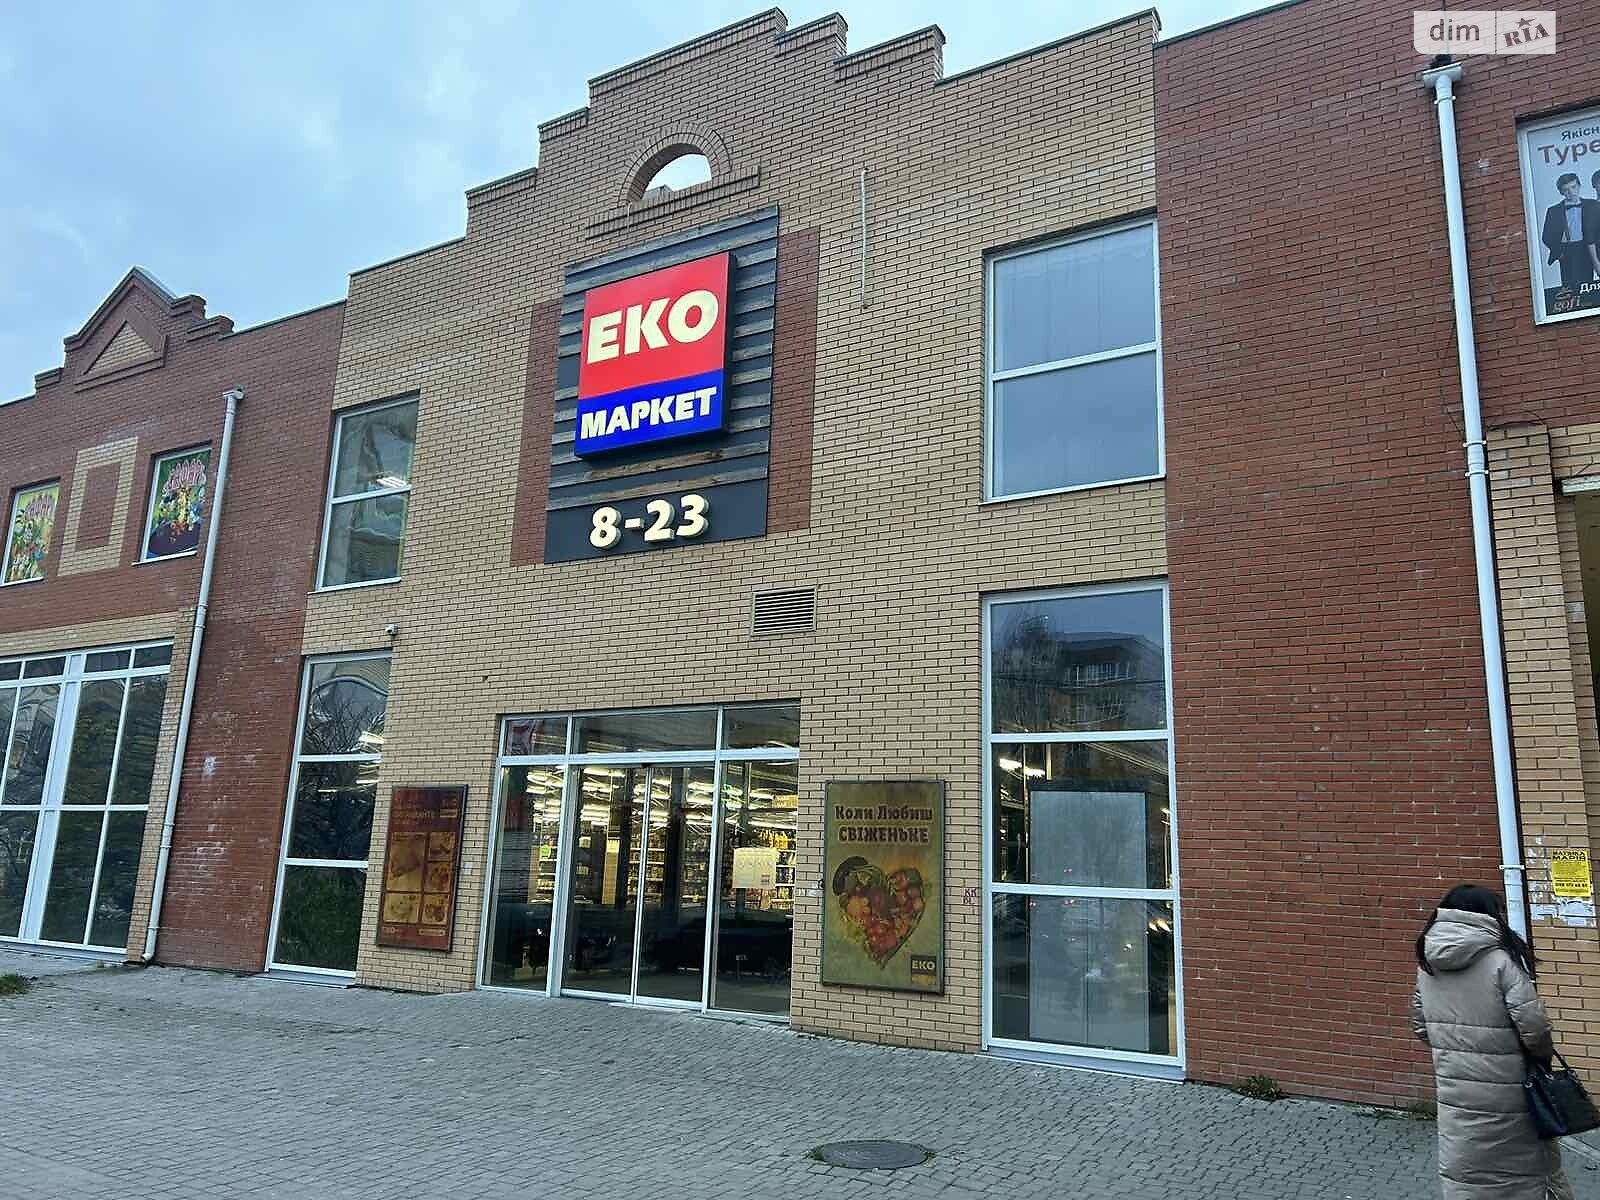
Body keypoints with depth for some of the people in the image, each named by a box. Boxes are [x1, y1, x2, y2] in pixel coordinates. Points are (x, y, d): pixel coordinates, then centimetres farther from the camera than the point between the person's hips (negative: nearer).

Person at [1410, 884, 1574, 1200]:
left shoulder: (1427, 965, 2)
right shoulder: (1501, 961, -16)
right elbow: (1534, 1028, -17)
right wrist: (1544, 1055, 3)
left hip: (1455, 1092, 5)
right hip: (1504, 1093, -4)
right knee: (1530, 1162, 16)